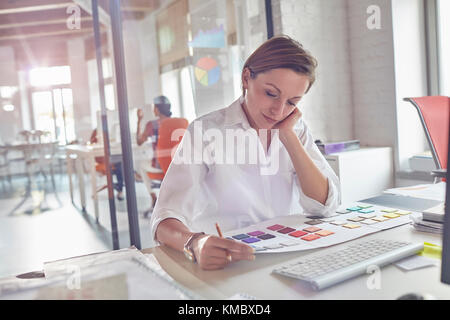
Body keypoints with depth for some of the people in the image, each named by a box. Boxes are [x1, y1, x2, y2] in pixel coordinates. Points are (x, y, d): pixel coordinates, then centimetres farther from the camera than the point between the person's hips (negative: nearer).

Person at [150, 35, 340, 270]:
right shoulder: (206, 132, -10)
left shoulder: (296, 129, 5)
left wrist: (288, 136, -10)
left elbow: (325, 205, -4)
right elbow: (165, 218, -18)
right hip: (226, 265, -2)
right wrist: (195, 243, -39)